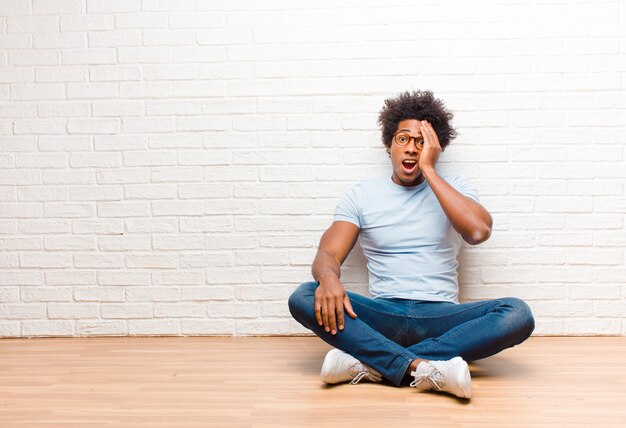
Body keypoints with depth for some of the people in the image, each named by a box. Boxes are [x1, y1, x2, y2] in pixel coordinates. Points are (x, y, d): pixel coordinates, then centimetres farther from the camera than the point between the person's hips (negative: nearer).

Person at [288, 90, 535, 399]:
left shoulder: (455, 188, 8)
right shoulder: (361, 196, 9)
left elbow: (478, 231, -13)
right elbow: (328, 253, 0)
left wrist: (428, 169, -10)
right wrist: (328, 277, -26)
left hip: (441, 317, 0)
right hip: (382, 315, 0)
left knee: (517, 314, -28)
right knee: (303, 298, -25)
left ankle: (369, 363, -30)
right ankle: (425, 367, -33)